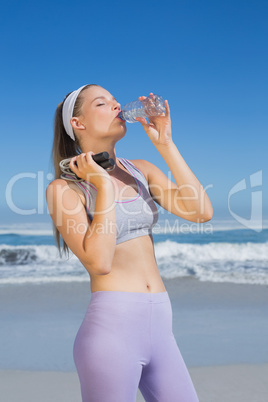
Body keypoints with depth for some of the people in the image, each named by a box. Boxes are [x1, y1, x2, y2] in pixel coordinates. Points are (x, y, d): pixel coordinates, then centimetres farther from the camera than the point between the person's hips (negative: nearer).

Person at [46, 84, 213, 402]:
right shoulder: (64, 187, -4)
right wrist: (103, 184, -11)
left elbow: (201, 212, -3)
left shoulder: (141, 170, 10)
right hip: (111, 326, -5)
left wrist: (165, 144, -3)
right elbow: (99, 261, -17)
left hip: (160, 326, 5)